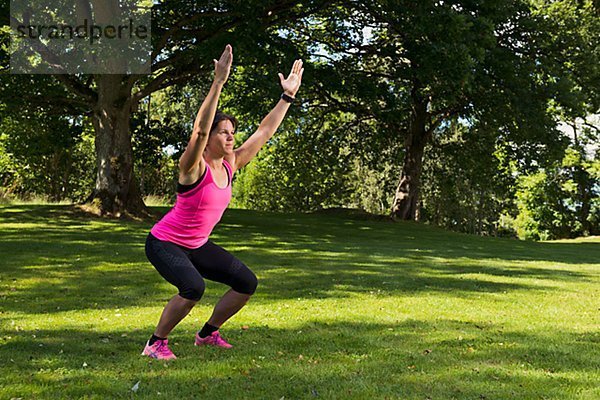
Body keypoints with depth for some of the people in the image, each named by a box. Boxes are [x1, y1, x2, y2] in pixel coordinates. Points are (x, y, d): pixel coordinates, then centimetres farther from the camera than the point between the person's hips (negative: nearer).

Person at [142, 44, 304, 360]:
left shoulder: (230, 165, -2)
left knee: (247, 283, 4)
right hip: (164, 243, -8)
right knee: (193, 288, -33)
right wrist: (218, 82, -45)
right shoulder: (193, 167, -21)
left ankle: (207, 334, 21)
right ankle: (155, 343, -12)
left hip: (197, 246, 8)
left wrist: (288, 96, 0)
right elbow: (200, 128, -39)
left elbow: (265, 132, 2)